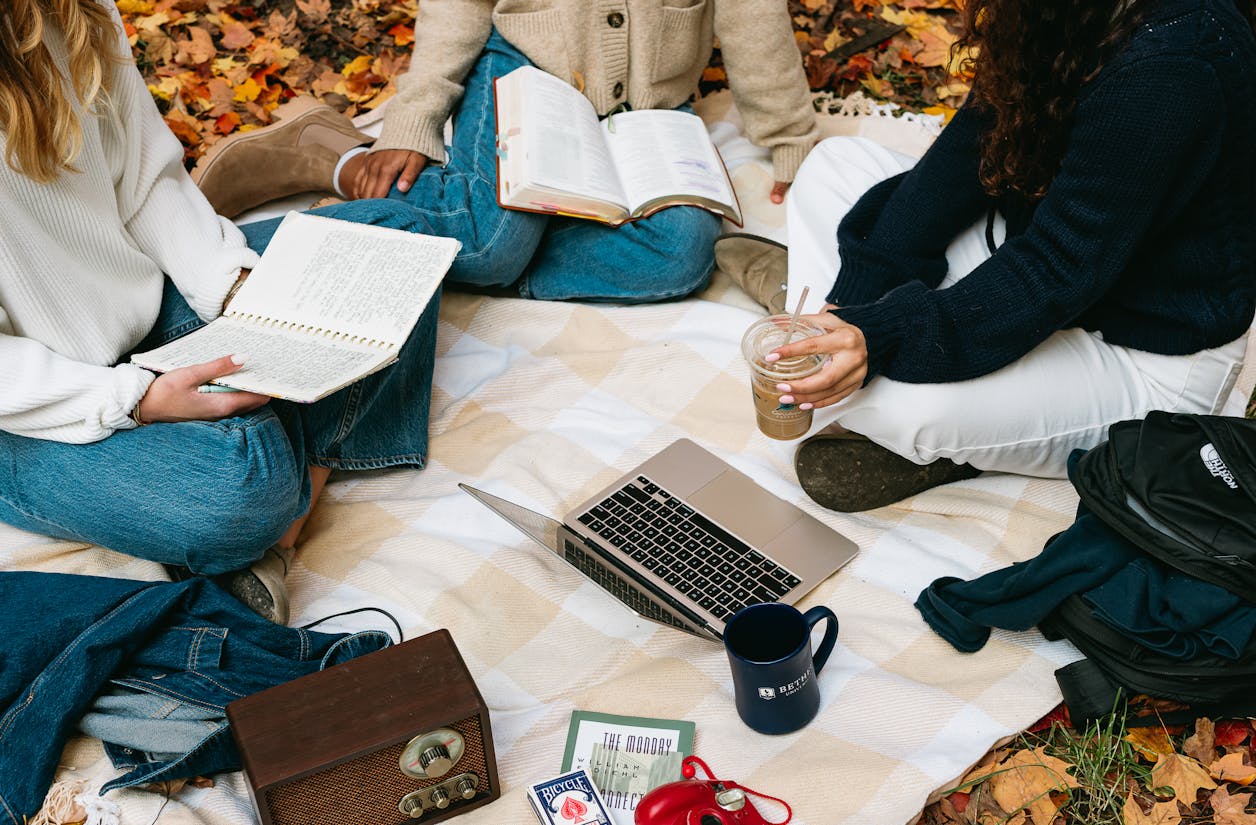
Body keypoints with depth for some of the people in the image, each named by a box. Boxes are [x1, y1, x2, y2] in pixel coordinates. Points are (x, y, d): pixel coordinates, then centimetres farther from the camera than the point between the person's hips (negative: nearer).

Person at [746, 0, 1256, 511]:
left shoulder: (1171, 67, -32)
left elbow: (1057, 273, -30)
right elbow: (963, 156, -6)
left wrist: (880, 338, -36)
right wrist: (849, 307, -13)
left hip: (1146, 359, -8)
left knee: (899, 403, -33)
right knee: (834, 165, 1)